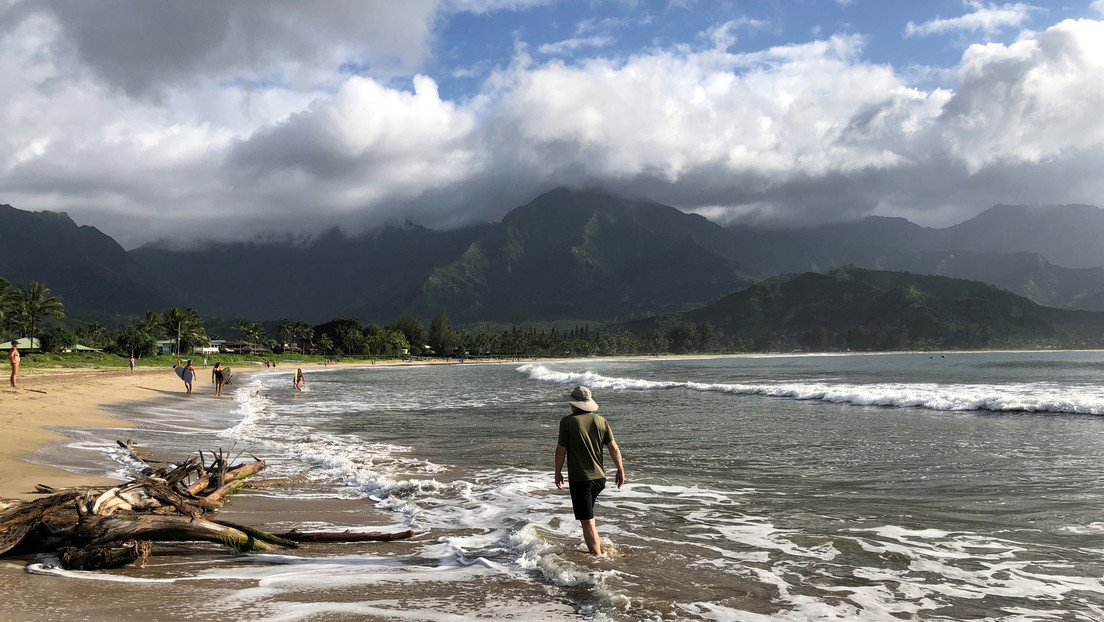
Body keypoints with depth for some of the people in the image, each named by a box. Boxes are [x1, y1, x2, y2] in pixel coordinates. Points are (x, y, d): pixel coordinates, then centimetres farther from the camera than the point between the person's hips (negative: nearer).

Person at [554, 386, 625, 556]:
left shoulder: (567, 422, -9)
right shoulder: (601, 421, 3)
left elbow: (561, 450, -6)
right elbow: (614, 448, 2)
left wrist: (558, 473, 5)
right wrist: (620, 470, 10)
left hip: (579, 479, -6)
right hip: (599, 477, 6)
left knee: (587, 522, -1)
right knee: (587, 514, 27)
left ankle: (597, 556, 0)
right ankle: (596, 546, 34)